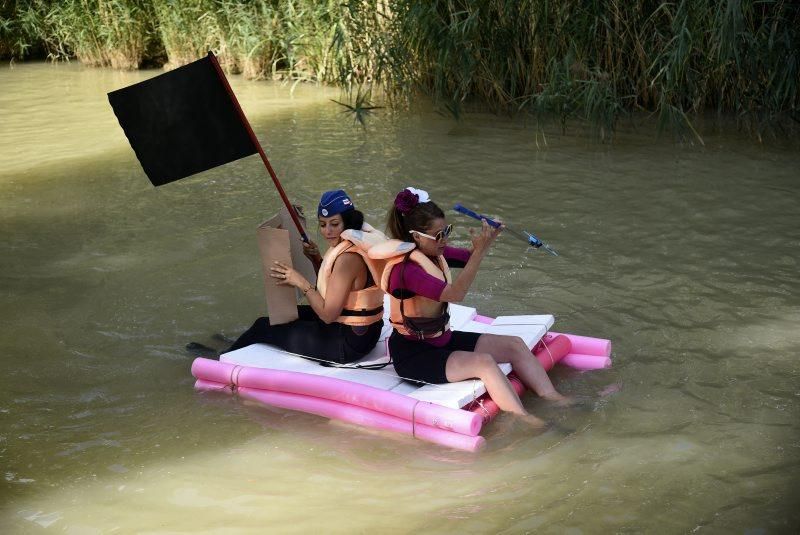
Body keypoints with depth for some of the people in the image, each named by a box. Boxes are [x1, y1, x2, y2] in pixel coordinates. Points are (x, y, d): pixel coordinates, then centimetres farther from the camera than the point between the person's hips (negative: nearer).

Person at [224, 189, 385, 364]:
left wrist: (302, 283, -21)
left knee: (263, 327, 7)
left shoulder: (348, 258, -26)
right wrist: (316, 259, 3)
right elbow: (328, 289, 16)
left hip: (347, 343, -9)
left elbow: (328, 315, -25)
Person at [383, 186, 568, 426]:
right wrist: (480, 251, -34)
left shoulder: (433, 252, 1)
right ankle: (525, 421, -27)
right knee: (484, 363, -29)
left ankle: (553, 400, -2)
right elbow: (455, 294, -34)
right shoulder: (404, 269, -26)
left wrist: (490, 236, -9)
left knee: (514, 345, 0)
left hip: (440, 340, 9)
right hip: (413, 355, -9)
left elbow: (468, 257, 13)